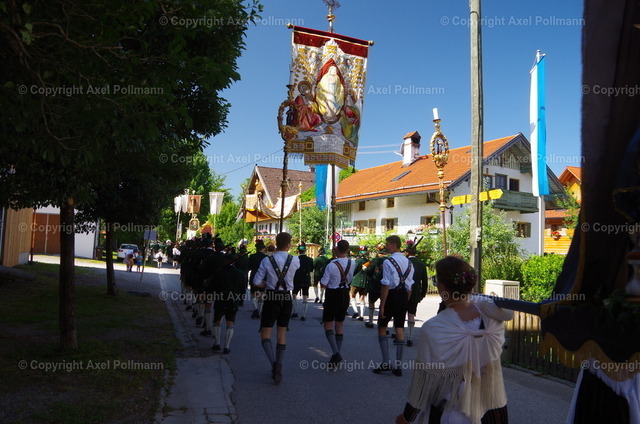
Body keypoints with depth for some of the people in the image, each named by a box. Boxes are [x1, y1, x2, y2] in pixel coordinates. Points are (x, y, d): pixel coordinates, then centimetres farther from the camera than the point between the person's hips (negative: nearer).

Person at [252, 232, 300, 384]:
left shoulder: (267, 260, -10)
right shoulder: (295, 260, -5)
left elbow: (257, 282, -8)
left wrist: (269, 285, 8)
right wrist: (285, 253, 24)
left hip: (271, 298, -2)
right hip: (286, 298, 3)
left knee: (265, 334, 3)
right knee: (282, 333, 15)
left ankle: (273, 362, -20)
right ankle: (278, 367, 17)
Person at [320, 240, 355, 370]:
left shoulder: (331, 265, -20)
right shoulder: (352, 264, -4)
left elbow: (323, 284, -14)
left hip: (332, 296, -5)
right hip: (345, 295, 5)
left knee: (328, 325, 4)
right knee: (339, 325, 15)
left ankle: (336, 353, -15)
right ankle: (337, 357, 18)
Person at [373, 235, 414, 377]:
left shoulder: (388, 262, -14)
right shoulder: (408, 262, 9)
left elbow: (385, 285, -17)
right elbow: (409, 286, 11)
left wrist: (382, 305, -14)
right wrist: (405, 303, 18)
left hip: (391, 296, -6)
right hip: (403, 296, 6)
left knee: (382, 327, 9)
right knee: (400, 329, 9)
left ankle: (386, 363, 5)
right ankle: (398, 366, 13)